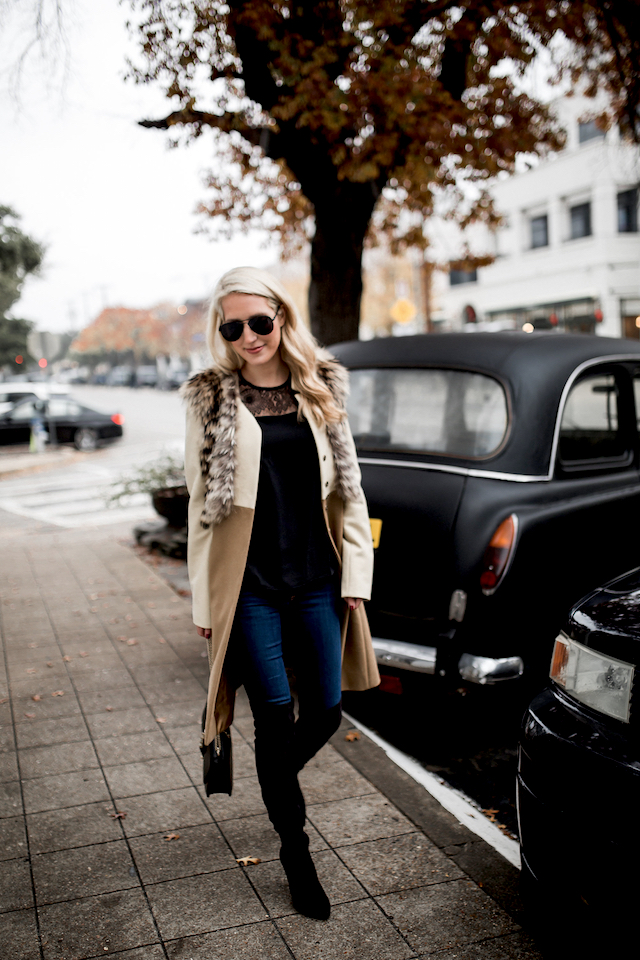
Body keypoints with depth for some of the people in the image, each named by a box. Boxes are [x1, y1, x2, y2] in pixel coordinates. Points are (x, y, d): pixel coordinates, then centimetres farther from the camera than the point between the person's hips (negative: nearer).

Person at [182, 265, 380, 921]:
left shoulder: (321, 389, 6)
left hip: (318, 579, 3)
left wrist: (356, 576, 3)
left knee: (326, 710, 7)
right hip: (250, 584, -3)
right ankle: (296, 853, 19)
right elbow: (201, 503, 1)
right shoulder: (210, 400, 0)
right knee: (277, 713, -1)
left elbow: (348, 489, 8)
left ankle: (275, 783, 40)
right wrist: (203, 600, -1)